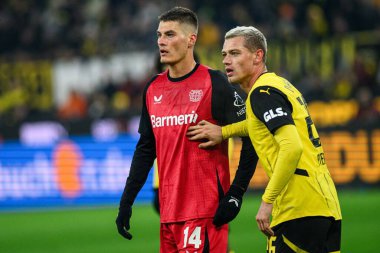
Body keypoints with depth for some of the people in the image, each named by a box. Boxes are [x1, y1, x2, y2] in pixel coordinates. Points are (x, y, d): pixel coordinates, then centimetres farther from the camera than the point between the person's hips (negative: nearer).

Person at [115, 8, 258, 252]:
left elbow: (250, 138, -7)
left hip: (206, 211, -6)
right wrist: (126, 201, 15)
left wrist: (235, 194, -13)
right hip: (169, 212, 6)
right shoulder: (153, 89, 13)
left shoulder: (213, 83, -6)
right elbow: (145, 149, 20)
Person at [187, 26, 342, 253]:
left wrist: (268, 201, -20)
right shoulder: (281, 84, 18)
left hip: (299, 209, -9)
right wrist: (224, 131, 21)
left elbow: (292, 147, -21)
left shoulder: (262, 92, -10)